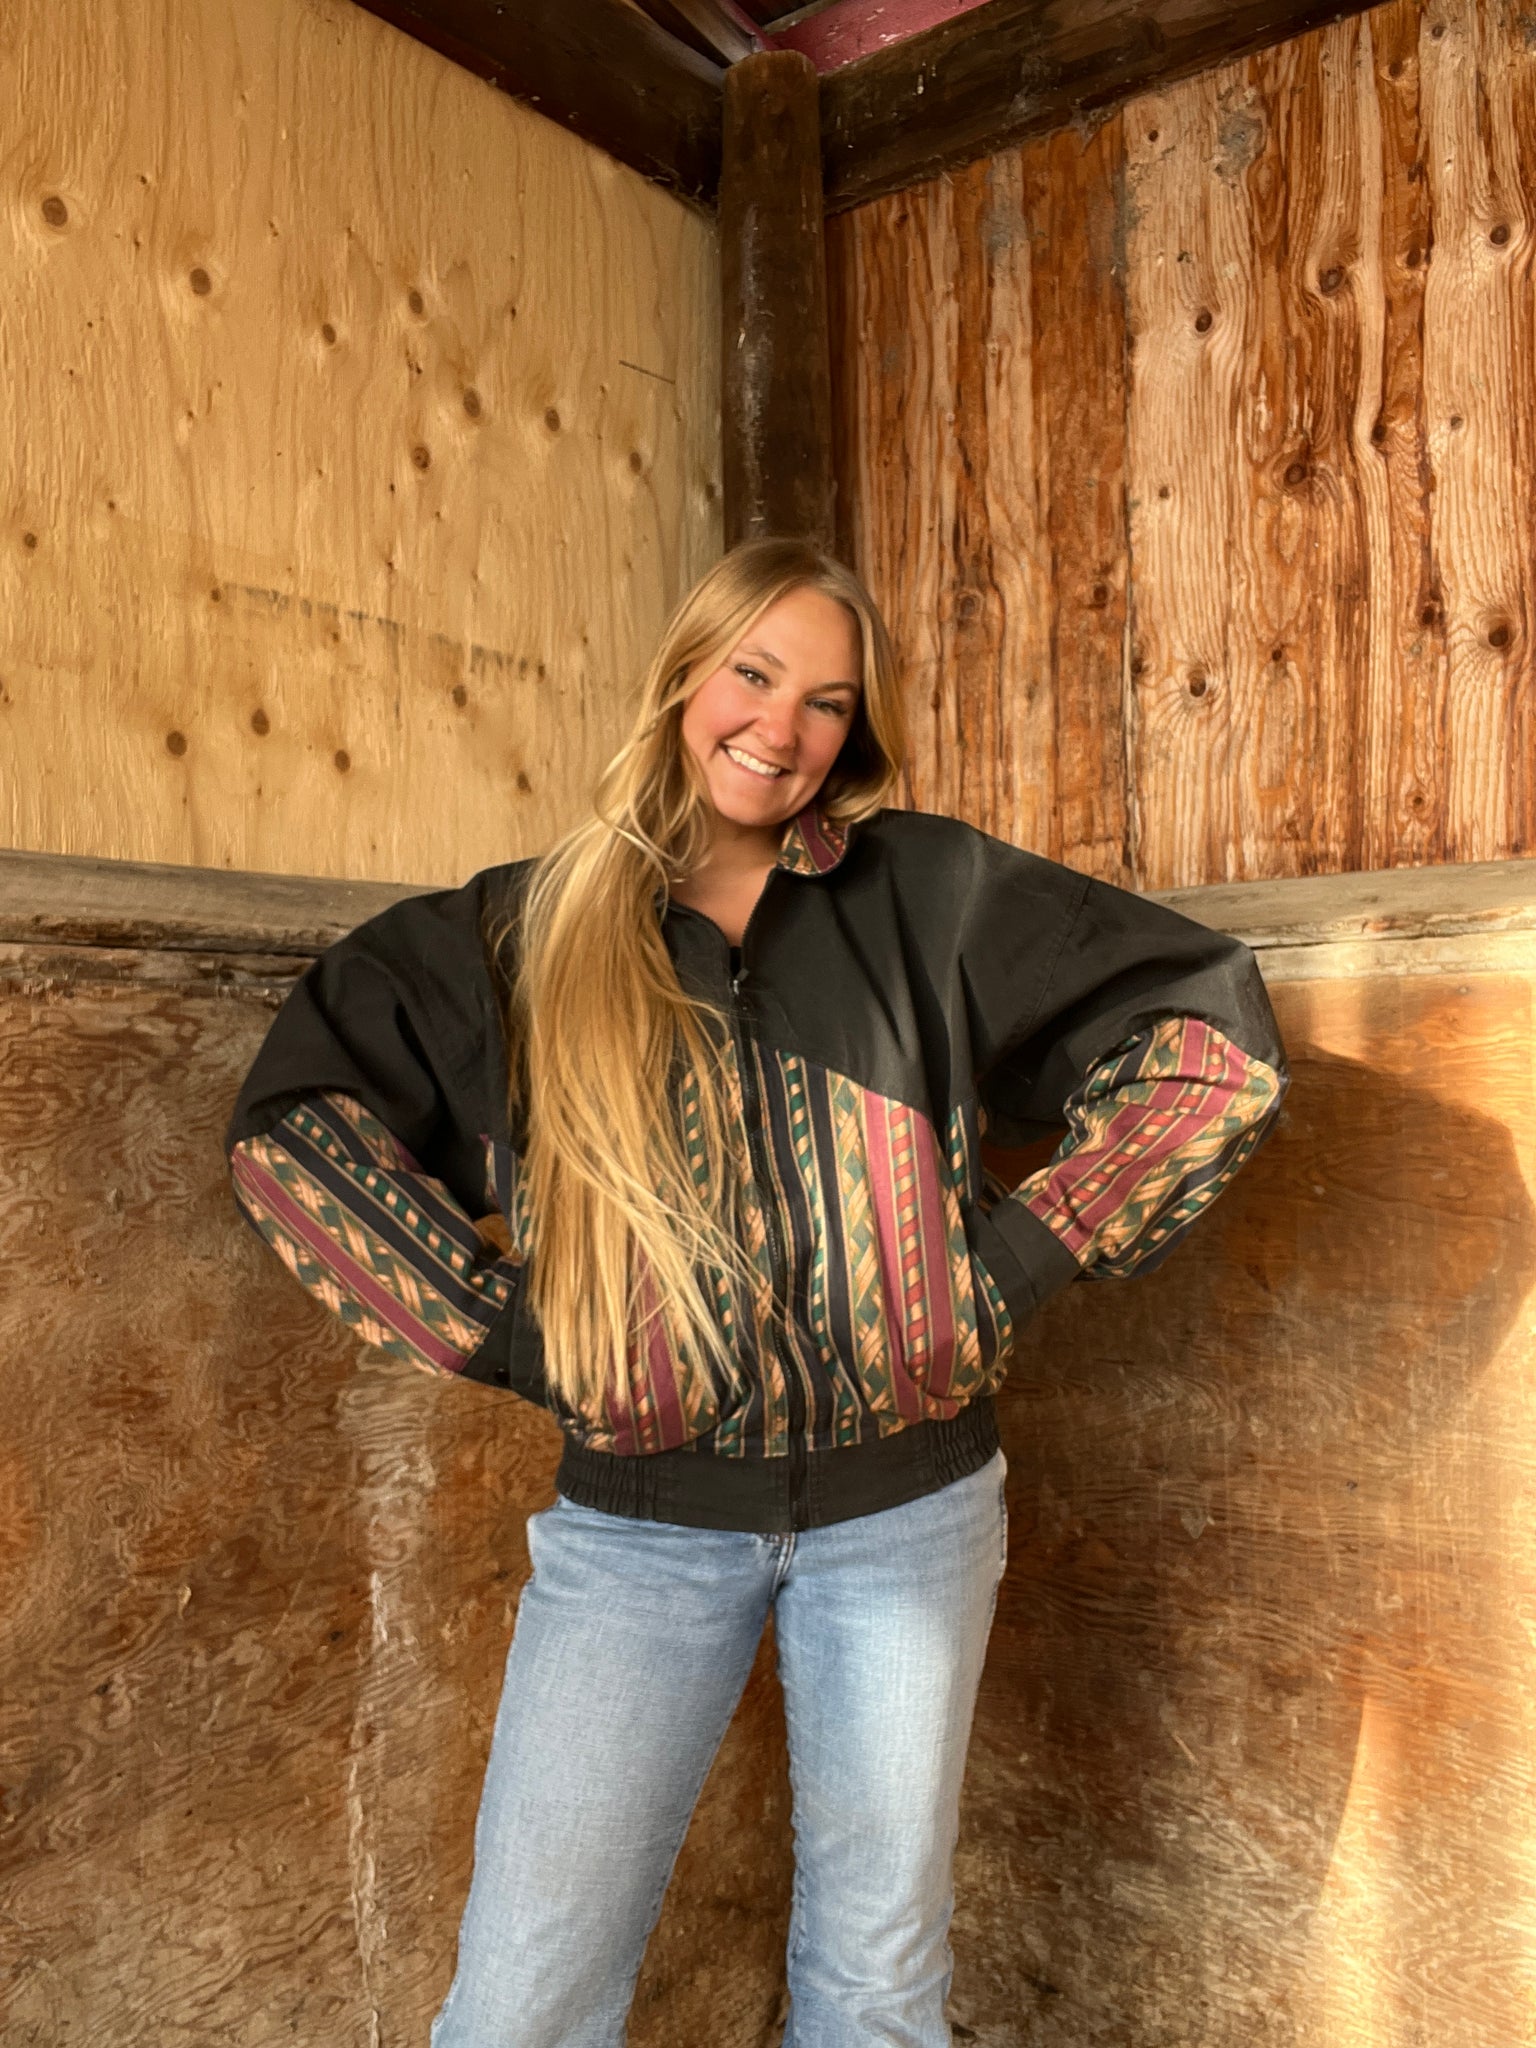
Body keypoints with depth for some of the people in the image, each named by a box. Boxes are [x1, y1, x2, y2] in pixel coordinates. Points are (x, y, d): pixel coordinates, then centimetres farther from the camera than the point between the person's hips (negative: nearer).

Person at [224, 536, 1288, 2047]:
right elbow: (288, 1119, -2)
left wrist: (1021, 1257, -6)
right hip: (637, 1527, 0)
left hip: (905, 1509, 1)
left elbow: (1213, 1039, -1)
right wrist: (494, 1326, -9)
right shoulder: (523, 931, 1)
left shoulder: (927, 894, -1)